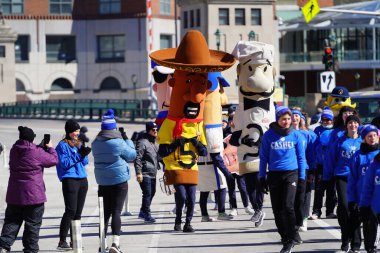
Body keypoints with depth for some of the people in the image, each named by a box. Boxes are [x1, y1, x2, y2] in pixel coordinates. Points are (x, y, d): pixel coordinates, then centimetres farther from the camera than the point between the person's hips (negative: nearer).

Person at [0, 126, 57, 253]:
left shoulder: (14, 150, 5)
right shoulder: (37, 152, -13)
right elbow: (54, 160, -1)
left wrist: (42, 147, 17)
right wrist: (50, 148, 15)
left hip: (14, 194, 5)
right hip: (33, 194, -5)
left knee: (12, 221, 10)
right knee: (33, 223, 5)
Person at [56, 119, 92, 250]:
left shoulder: (79, 144, 16)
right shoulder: (62, 145, -5)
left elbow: (85, 162, 15)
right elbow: (64, 163, -13)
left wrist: (84, 153, -5)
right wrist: (79, 155, -19)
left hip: (82, 179, 7)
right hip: (69, 179, -7)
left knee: (78, 212, 8)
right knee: (70, 211, -13)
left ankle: (74, 241, 13)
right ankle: (62, 242, -11)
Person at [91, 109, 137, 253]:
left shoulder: (96, 144, 3)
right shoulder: (118, 142, -13)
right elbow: (132, 155, -3)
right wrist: (127, 140, 10)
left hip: (103, 181, 5)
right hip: (119, 180, -5)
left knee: (106, 212, 14)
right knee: (116, 211, -7)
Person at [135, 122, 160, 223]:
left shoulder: (155, 143, 17)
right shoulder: (142, 142, -11)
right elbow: (137, 158, -16)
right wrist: (138, 173, -21)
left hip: (153, 174, 9)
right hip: (145, 174, -9)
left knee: (152, 193, 14)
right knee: (147, 193, -11)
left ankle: (143, 212, 26)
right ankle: (147, 214, -6)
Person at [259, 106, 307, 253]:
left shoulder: (296, 135, 2)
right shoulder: (269, 135, 1)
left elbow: (301, 157, 8)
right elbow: (263, 157, 6)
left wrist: (302, 177, 4)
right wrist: (262, 177, 4)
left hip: (291, 174, -2)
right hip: (274, 175, 2)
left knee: (288, 206, -15)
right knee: (277, 210, 5)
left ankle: (291, 240, -3)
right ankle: (285, 239, 18)